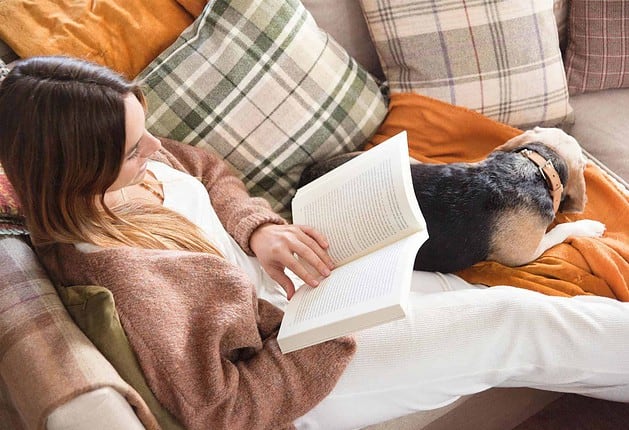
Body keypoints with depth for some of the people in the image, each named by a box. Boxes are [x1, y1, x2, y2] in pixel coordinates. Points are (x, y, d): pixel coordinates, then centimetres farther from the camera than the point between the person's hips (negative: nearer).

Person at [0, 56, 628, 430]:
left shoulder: (134, 161, -10)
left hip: (293, 287, 8)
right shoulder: (122, 275, -33)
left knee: (471, 292, 8)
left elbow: (211, 174, 9)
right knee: (514, 322, -8)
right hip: (299, 356, -8)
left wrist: (260, 229, -12)